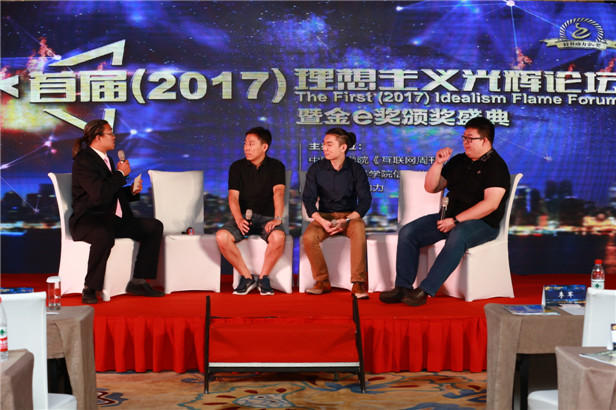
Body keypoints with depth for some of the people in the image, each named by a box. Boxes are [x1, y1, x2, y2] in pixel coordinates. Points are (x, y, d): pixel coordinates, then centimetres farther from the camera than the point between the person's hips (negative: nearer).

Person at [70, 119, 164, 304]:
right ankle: (89, 289, -25)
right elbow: (99, 193, -25)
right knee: (104, 235, -42)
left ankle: (138, 282, -2)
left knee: (155, 226, -3)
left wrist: (131, 190, 8)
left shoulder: (107, 160, 19)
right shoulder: (84, 161, -11)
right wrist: (121, 173, -12)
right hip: (88, 219, -9)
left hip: (113, 219, 9)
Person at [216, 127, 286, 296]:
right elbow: (233, 196, -4)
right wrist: (239, 219, -24)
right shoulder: (237, 167, 7)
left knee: (278, 237, -35)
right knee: (221, 236, -28)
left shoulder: (276, 166, 3)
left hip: (267, 217, -2)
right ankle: (247, 277, -12)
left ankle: (263, 277, -12)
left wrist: (277, 218, -31)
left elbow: (278, 193, -13)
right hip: (243, 216, 2)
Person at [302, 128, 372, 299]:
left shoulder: (356, 169, -3)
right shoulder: (316, 169, -1)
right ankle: (323, 281, -13)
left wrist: (347, 220, -23)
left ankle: (358, 283, -32)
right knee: (309, 237, -30)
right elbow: (308, 199, -3)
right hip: (324, 215, 2)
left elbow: (365, 200, -7)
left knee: (359, 229, -36)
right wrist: (322, 221, -21)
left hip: (350, 215, -1)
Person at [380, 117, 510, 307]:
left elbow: (490, 204, -19)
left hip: (482, 222, -7)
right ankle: (403, 287, -14)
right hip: (450, 218, 7)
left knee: (457, 237, -40)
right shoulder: (459, 161, 16)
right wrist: (438, 163, 0)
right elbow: (431, 187, 17)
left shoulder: (496, 166, -6)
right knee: (407, 232, -11)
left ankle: (424, 290, -38)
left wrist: (456, 221, -22)